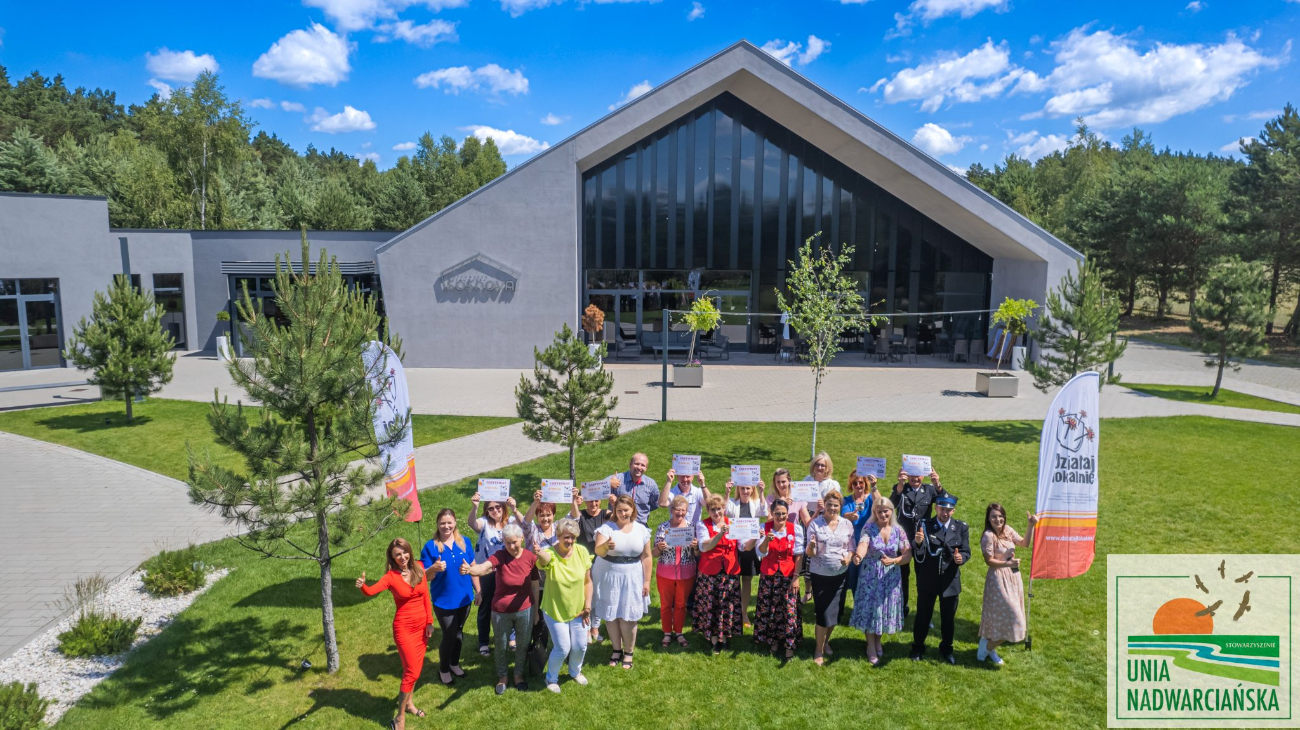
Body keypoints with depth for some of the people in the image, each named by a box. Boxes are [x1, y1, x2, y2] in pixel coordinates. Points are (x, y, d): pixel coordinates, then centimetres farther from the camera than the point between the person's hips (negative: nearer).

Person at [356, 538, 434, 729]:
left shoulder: (419, 569, -3)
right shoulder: (391, 577, -14)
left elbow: (426, 597, 3)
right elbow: (371, 591, -31)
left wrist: (429, 622, 4)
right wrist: (362, 586, -53)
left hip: (421, 625, 4)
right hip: (404, 628, -4)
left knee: (414, 669, 17)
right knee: (411, 672, -5)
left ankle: (408, 702, 37)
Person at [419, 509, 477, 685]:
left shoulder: (465, 542, -4)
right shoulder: (431, 546, -14)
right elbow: (424, 576, -14)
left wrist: (478, 590, 5)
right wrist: (434, 568, -35)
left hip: (464, 597, 3)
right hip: (443, 600, -3)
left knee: (458, 632, 19)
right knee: (449, 635, 4)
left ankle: (455, 664, 41)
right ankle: (443, 669, 28)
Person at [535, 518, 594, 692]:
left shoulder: (582, 552, -12)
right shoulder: (550, 554, -21)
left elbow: (587, 581, -2)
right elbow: (543, 557, -48)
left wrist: (587, 606, -2)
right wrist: (540, 554, -71)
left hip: (578, 610, 3)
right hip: (555, 611, -3)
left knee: (580, 647, 12)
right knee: (562, 649, 0)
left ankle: (575, 672, 45)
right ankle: (551, 678, 30)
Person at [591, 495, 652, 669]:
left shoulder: (641, 529, 1)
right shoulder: (607, 527, -7)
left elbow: (646, 556, 5)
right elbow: (598, 550, -20)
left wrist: (647, 581, 3)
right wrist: (606, 546, -42)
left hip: (632, 578, 1)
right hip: (609, 577, -1)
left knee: (628, 617, 0)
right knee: (610, 615, 5)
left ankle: (628, 652, 20)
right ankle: (616, 649, 26)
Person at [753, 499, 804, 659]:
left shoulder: (796, 529, -8)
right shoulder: (764, 527, -5)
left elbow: (799, 555, -4)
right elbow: (761, 552, -12)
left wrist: (796, 577, -6)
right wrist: (766, 540, -32)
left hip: (788, 575, -1)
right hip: (768, 574, 1)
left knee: (789, 609, 0)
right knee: (769, 609, 8)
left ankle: (789, 644, 12)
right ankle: (772, 640, 25)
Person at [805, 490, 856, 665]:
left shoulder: (847, 524, 0)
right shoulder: (815, 524, -9)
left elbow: (852, 547, 5)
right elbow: (810, 553, -11)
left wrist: (849, 557, -16)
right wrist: (811, 546, -33)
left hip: (840, 574, 3)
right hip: (820, 574, -3)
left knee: (835, 611, 13)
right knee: (823, 613, -2)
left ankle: (826, 641, 38)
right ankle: (819, 650, 15)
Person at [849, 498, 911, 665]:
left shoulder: (898, 531, -2)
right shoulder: (868, 528, -10)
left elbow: (908, 554, -6)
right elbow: (863, 544, -29)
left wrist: (893, 561, -24)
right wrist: (858, 555, -51)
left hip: (891, 576, 3)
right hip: (870, 575, -3)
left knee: (886, 607, 13)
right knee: (870, 607, 4)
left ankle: (878, 640, 37)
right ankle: (871, 646, 21)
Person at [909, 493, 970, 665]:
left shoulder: (961, 527, -1)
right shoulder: (924, 525, -9)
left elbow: (966, 551, -4)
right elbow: (918, 554, -16)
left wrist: (961, 557, -28)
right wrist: (918, 542, -39)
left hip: (950, 580, 2)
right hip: (927, 580, -2)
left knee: (948, 618, 16)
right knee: (923, 616, 12)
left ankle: (946, 649, 35)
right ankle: (918, 648, 30)